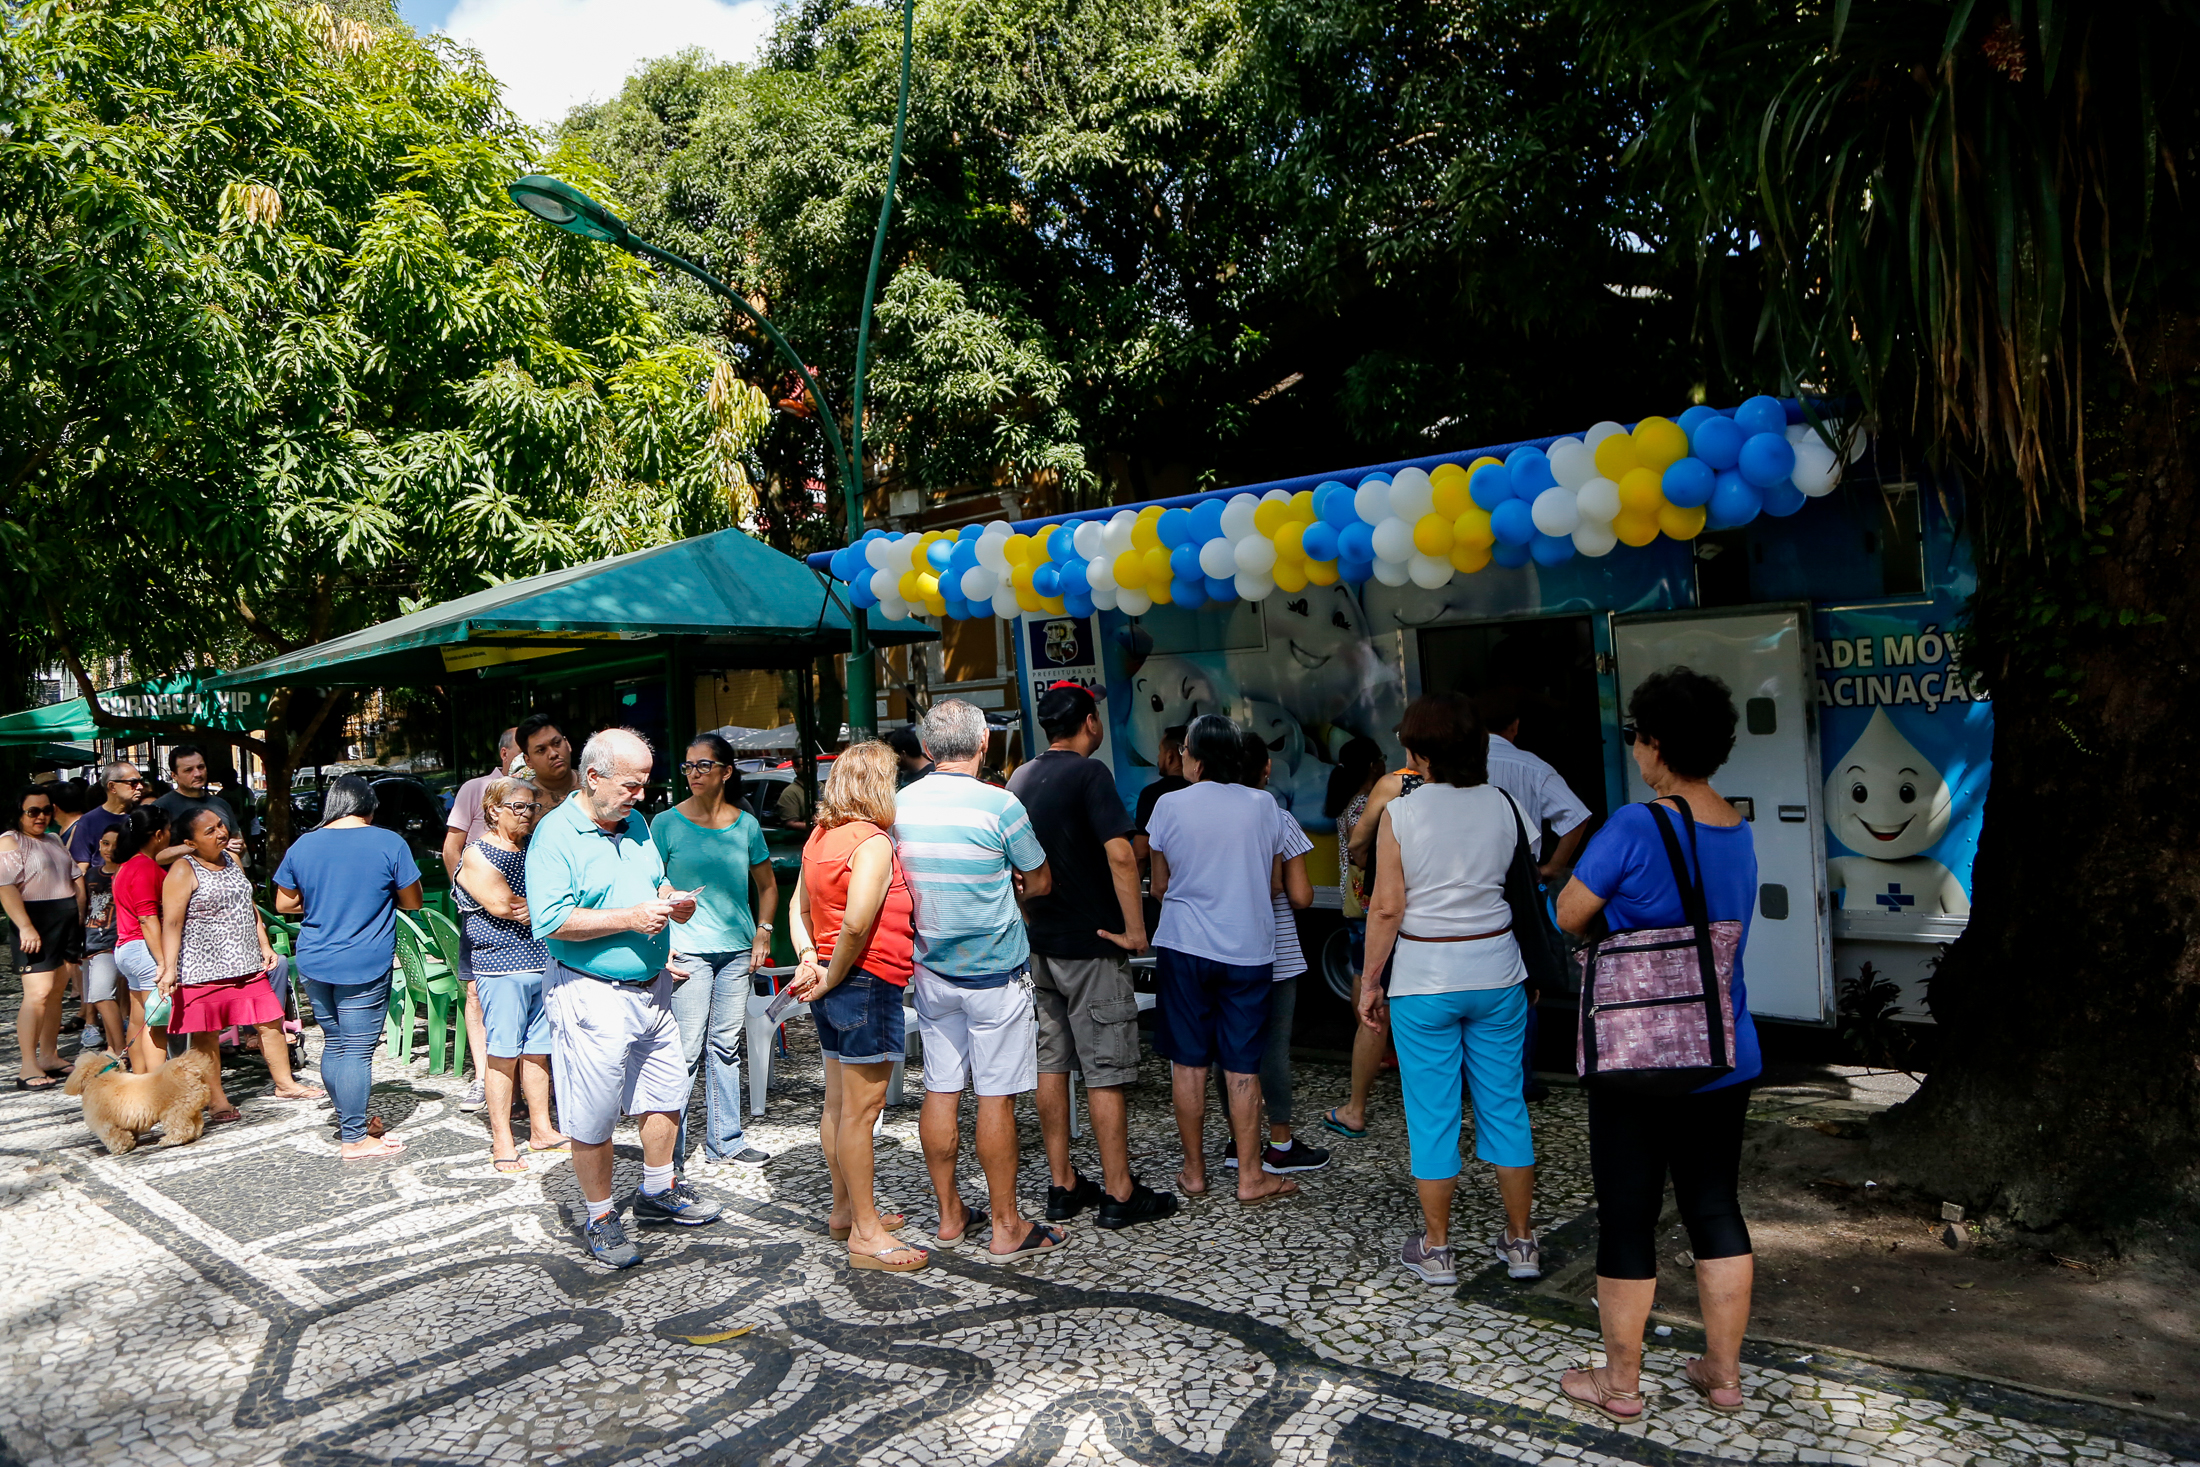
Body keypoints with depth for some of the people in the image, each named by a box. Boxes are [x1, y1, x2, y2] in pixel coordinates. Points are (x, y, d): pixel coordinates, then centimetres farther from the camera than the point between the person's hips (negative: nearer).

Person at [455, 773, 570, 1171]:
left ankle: (542, 1129, 18)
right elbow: (501, 905, -17)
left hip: (543, 964, 6)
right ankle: (502, 1142, 6)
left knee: (537, 1049, 10)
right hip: (502, 966, -6)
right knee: (503, 1052, -2)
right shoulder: (477, 854, -3)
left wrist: (532, 909, -9)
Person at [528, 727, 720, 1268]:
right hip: (591, 995, -7)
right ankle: (600, 1217, 21)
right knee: (593, 1120, 3)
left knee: (666, 1093, 18)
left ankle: (658, 1192, 37)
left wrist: (672, 900, 0)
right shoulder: (555, 834, -14)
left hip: (651, 989, 8)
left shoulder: (635, 824, 10)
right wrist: (630, 919, -23)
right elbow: (549, 919, -22)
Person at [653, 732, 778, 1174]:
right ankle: (669, 1155, 6)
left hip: (737, 950, 4)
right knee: (685, 1051, -5)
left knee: (727, 1047, 12)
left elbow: (767, 885, 19)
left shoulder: (746, 825, 7)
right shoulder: (666, 824, -2)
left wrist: (762, 934, 8)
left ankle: (725, 1143, 23)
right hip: (687, 950, -4)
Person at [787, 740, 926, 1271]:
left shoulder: (820, 837, 11)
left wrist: (809, 959, 2)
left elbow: (799, 908, 14)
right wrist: (833, 977, -15)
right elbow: (857, 923, -28)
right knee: (862, 1108, -5)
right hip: (869, 985, -10)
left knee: (838, 1103, 18)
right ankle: (866, 1235, 1)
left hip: (834, 986, 10)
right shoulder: (873, 842, -18)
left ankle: (845, 1209, 31)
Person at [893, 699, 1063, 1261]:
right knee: (995, 1095, 1)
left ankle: (949, 1214, 23)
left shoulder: (900, 804, -1)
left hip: (930, 968, 5)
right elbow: (1040, 883, -3)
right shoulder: (998, 804, -16)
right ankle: (1007, 1227, 10)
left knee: (940, 1090, 12)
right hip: (994, 972, -5)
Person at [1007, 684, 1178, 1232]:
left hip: (1038, 942, 7)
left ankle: (1063, 1186, 19)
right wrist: (1135, 928, -16)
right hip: (1091, 945, -7)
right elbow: (1119, 854, -23)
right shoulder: (1090, 773, -14)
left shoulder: (1019, 778, 10)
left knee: (1052, 1064, 11)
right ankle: (1119, 1194, 6)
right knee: (1105, 1071, -1)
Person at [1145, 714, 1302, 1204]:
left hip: (1184, 947, -1)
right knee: (1242, 1066, 6)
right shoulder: (1262, 805, -1)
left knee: (1188, 1062, 9)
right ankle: (1250, 1177, 10)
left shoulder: (1170, 805, -5)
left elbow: (1158, 887, 3)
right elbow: (1272, 884, 8)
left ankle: (1194, 1171, 17)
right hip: (1249, 948, 1)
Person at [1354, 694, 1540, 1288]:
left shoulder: (1401, 812, -10)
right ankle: (1521, 1241, 23)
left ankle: (1436, 1249, 16)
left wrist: (1370, 981, -3)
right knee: (1504, 1105, 13)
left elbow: (1388, 907, -10)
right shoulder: (1502, 805, 0)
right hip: (1497, 972, 4)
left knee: (1432, 1114, 6)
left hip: (1425, 979, -3)